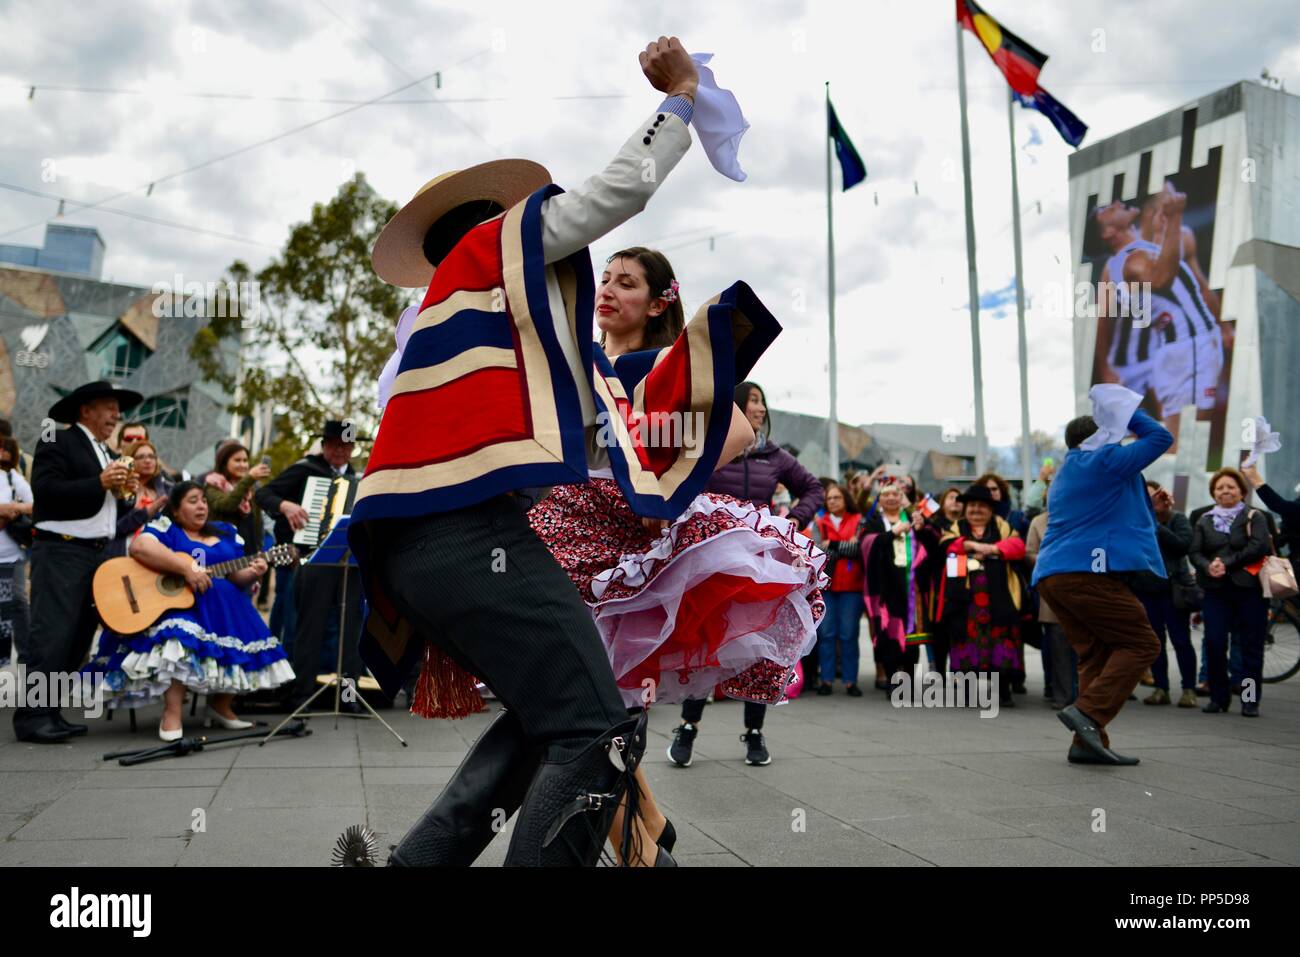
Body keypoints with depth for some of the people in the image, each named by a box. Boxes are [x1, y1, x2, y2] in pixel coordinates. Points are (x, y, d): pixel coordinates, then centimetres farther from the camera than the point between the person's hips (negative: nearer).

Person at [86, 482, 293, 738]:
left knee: (248, 641, -15)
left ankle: (220, 706, 5)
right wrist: (186, 567, -25)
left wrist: (252, 573, -8)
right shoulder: (165, 527, 3)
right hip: (177, 602, -5)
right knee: (181, 637, -36)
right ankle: (171, 714, -30)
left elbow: (236, 576, 17)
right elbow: (140, 547, -19)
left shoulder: (225, 533, 18)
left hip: (224, 604, 6)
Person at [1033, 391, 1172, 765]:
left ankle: (1088, 742, 2)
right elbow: (1160, 437, 4)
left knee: (1096, 654, 10)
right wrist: (1126, 410, 14)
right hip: (1087, 571, -9)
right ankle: (1088, 712, -19)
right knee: (1142, 644, -4)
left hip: (1052, 576, 9)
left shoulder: (1066, 473, 27)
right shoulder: (1105, 461, 0)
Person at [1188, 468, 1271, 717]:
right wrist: (1208, 567, -16)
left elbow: (1259, 547, -10)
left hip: (1249, 589, -2)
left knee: (1251, 645, -1)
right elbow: (1194, 552, 5)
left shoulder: (1254, 517, 5)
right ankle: (1218, 698, 7)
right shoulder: (1204, 521, 14)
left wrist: (1227, 563, -15)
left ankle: (1250, 700, 7)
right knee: (1214, 643, -5)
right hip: (1216, 591, 2)